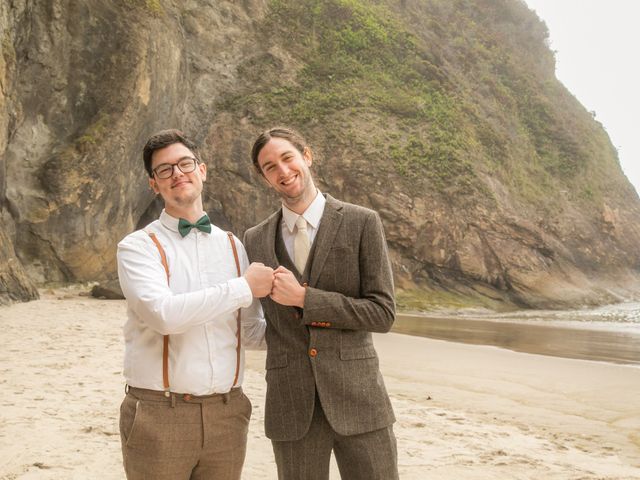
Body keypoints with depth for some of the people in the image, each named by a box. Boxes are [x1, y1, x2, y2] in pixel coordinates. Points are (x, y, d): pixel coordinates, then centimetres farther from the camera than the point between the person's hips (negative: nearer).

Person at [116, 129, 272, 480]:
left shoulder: (232, 246, 10)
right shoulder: (138, 247, -4)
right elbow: (164, 314, -22)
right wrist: (244, 287, -15)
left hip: (226, 413, 4)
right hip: (159, 415, -4)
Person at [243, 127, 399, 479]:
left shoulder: (362, 223, -1)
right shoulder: (255, 240, 8)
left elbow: (383, 313, -7)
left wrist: (303, 298, -13)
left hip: (357, 397, -2)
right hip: (290, 405, 2)